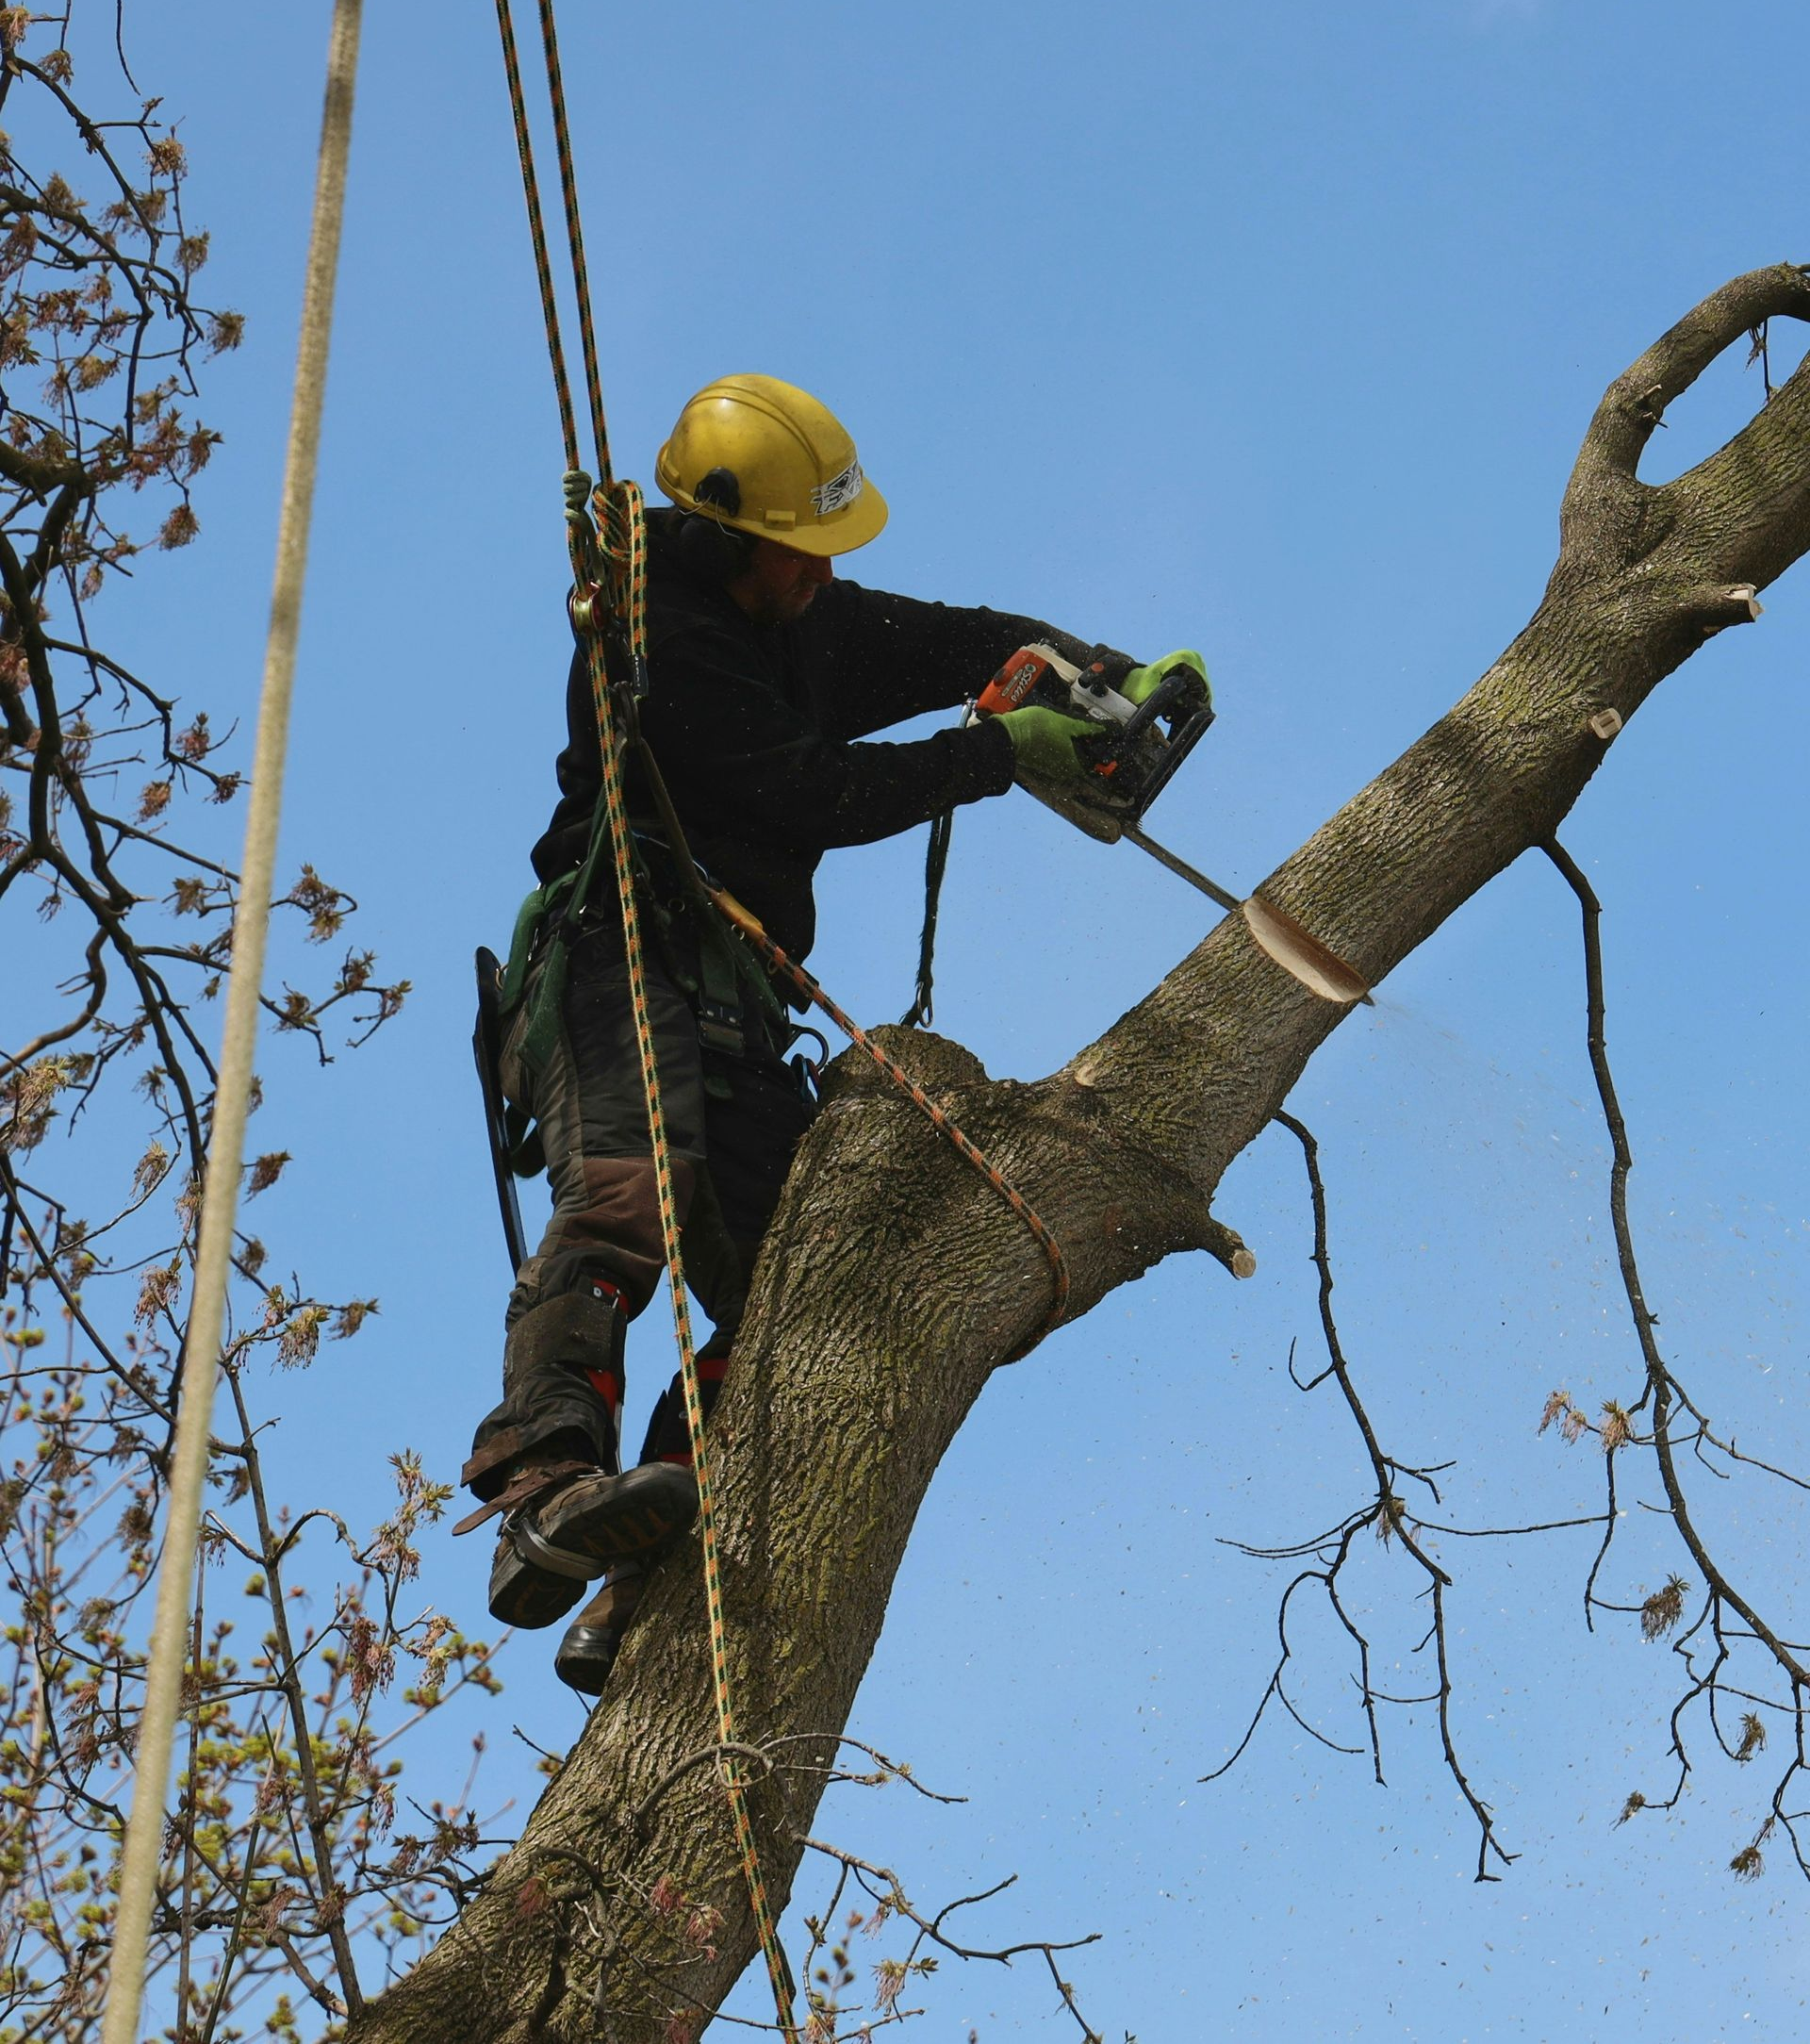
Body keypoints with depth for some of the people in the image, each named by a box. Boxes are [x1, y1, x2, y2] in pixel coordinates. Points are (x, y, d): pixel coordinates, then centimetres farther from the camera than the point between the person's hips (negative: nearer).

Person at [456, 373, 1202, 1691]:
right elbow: (817, 793, -14)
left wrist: (1109, 674, 10)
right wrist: (1001, 754, -8)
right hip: (623, 964, -8)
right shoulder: (659, 642, -8)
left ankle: (637, 1609, -14)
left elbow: (959, 641, 28)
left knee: (782, 1299, -6)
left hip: (733, 1009, 8)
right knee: (630, 1186, -34)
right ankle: (545, 1496, -51)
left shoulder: (811, 624, 19)